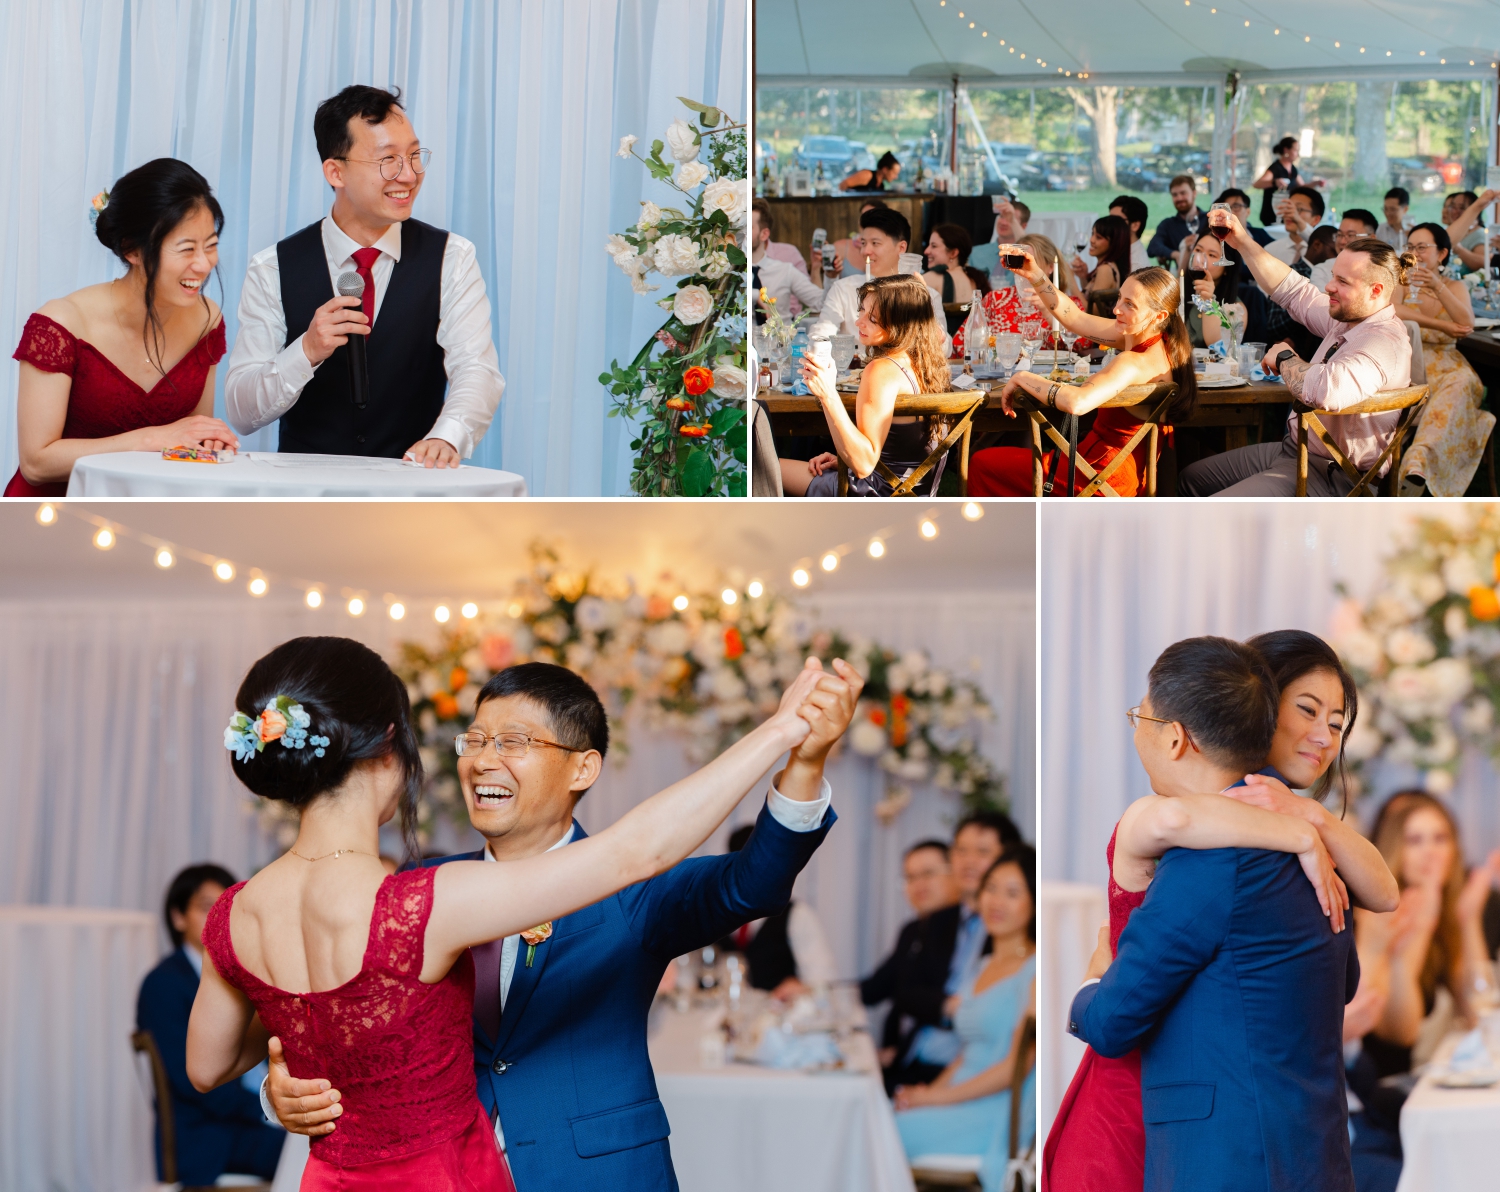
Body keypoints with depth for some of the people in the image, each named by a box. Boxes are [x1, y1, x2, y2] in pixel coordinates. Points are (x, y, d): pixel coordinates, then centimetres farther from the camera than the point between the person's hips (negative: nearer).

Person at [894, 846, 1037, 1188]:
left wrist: (937, 1096, -13)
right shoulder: (980, 971, 20)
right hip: (961, 1104, 8)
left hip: (1000, 1116, -8)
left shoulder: (1034, 972, -7)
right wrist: (932, 1088, 1)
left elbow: (1017, 1065, -13)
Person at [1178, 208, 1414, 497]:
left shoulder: (1384, 343, -26)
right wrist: (1243, 243, 15)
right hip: (1293, 449, 11)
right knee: (1192, 478, 21)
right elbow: (1294, 292, 21)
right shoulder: (1348, 319, 4)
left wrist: (1285, 357, -24)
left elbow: (1328, 391, -45)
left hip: (1328, 474, -11)